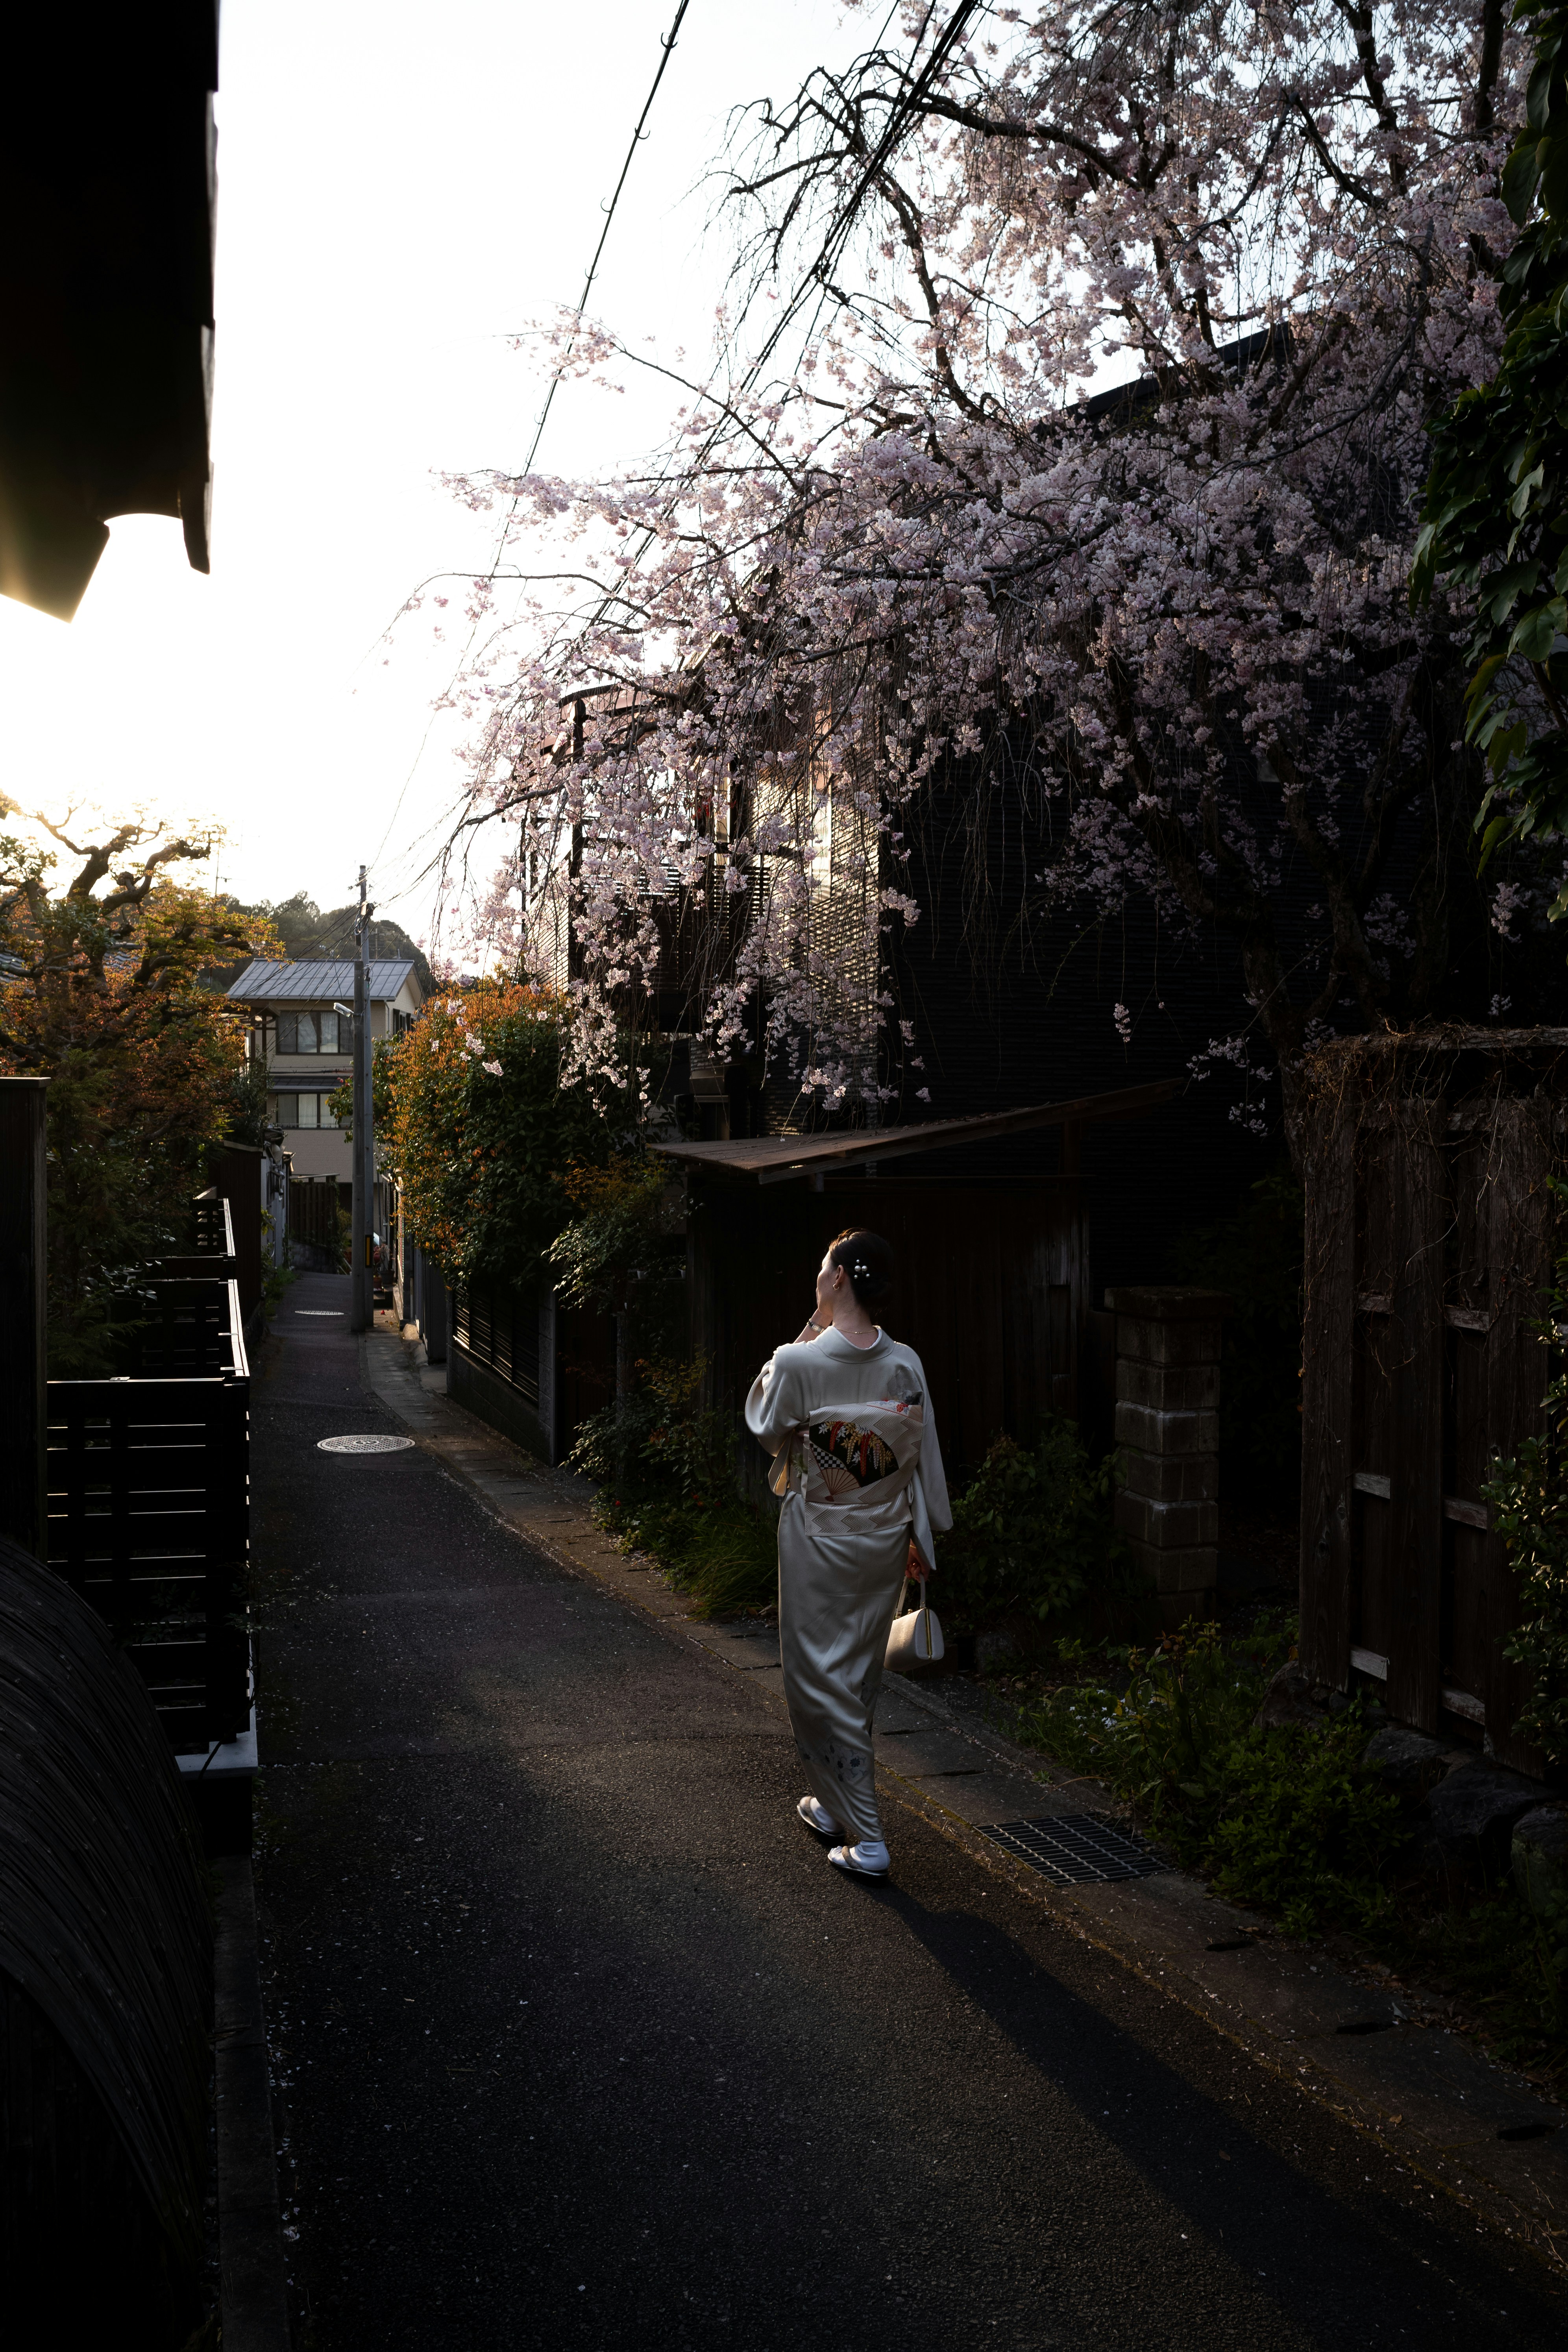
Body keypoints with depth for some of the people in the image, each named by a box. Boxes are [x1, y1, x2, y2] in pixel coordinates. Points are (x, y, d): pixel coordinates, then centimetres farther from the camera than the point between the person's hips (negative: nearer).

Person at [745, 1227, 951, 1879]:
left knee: (822, 1679, 5)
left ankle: (866, 1838, 3)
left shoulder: (798, 1363, -19)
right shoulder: (905, 1364, -7)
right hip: (883, 1542, 5)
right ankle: (833, 1804, 36)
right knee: (861, 1673, 20)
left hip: (819, 1541, -5)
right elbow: (923, 1456, 1)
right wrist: (921, 1537, 13)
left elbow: (764, 1422, 1)